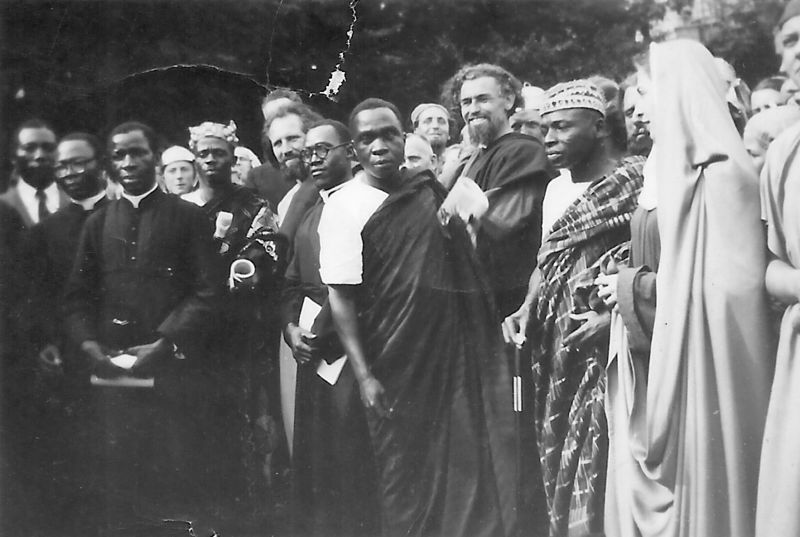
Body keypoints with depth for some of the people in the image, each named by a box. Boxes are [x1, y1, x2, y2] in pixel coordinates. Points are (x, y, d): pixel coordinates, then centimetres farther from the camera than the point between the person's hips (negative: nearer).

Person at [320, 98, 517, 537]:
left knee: (480, 471, 6)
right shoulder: (344, 205, -7)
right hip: (399, 366, -4)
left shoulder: (431, 190, 6)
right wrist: (365, 376, -15)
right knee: (408, 484, 7)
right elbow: (341, 297, -11)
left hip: (465, 351, 4)